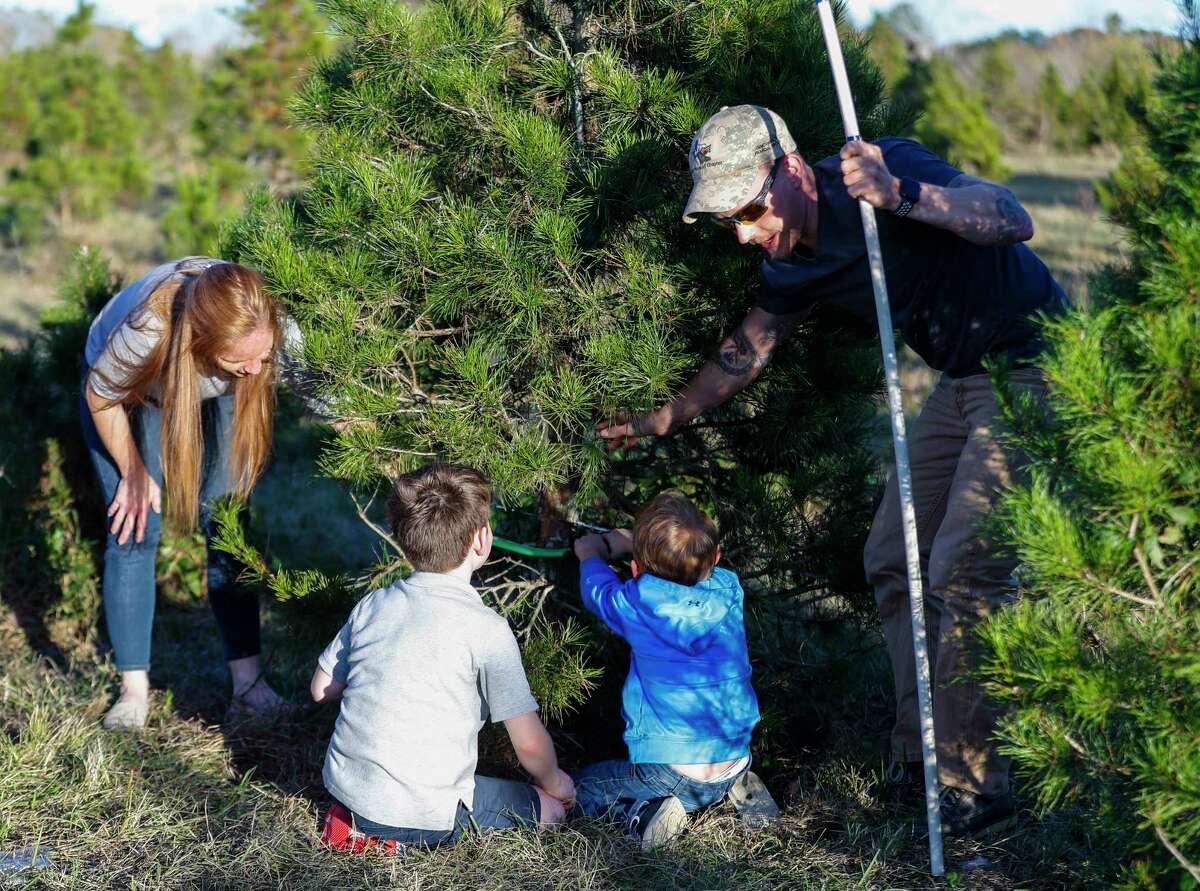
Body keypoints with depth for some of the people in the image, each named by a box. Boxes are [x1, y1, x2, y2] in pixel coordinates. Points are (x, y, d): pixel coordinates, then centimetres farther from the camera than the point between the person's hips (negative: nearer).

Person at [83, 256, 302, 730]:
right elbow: (101, 395, -23)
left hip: (215, 392, 2)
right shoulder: (146, 333, -46)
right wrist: (132, 473, -9)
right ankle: (133, 691, 3)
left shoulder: (272, 326, -39)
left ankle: (248, 682, 1)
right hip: (129, 389, -2)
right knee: (135, 532, -7)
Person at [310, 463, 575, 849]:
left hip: (344, 785, 6)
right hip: (420, 814, -6)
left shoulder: (372, 605, 1)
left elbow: (321, 689, 12)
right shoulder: (487, 629, -14)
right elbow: (529, 742, -9)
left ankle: (361, 819, 8)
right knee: (549, 808, 9)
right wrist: (553, 783, 12)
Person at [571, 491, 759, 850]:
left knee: (575, 790, 14)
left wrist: (595, 549, 29)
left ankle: (642, 813, -10)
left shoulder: (637, 608, -16)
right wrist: (632, 540, 32)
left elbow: (595, 583, 7)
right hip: (735, 764, 5)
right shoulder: (728, 591, -5)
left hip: (672, 775, -5)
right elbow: (703, 560, 20)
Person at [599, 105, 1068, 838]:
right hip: (964, 381, 9)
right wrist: (662, 421, 23)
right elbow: (746, 354, 17)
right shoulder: (793, 263, 0)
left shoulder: (885, 167, -24)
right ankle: (919, 757, 19)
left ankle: (974, 789, -6)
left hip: (1032, 364, -9)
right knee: (893, 561, 9)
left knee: (963, 570, -15)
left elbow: (1014, 220, -35)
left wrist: (902, 195, -49)